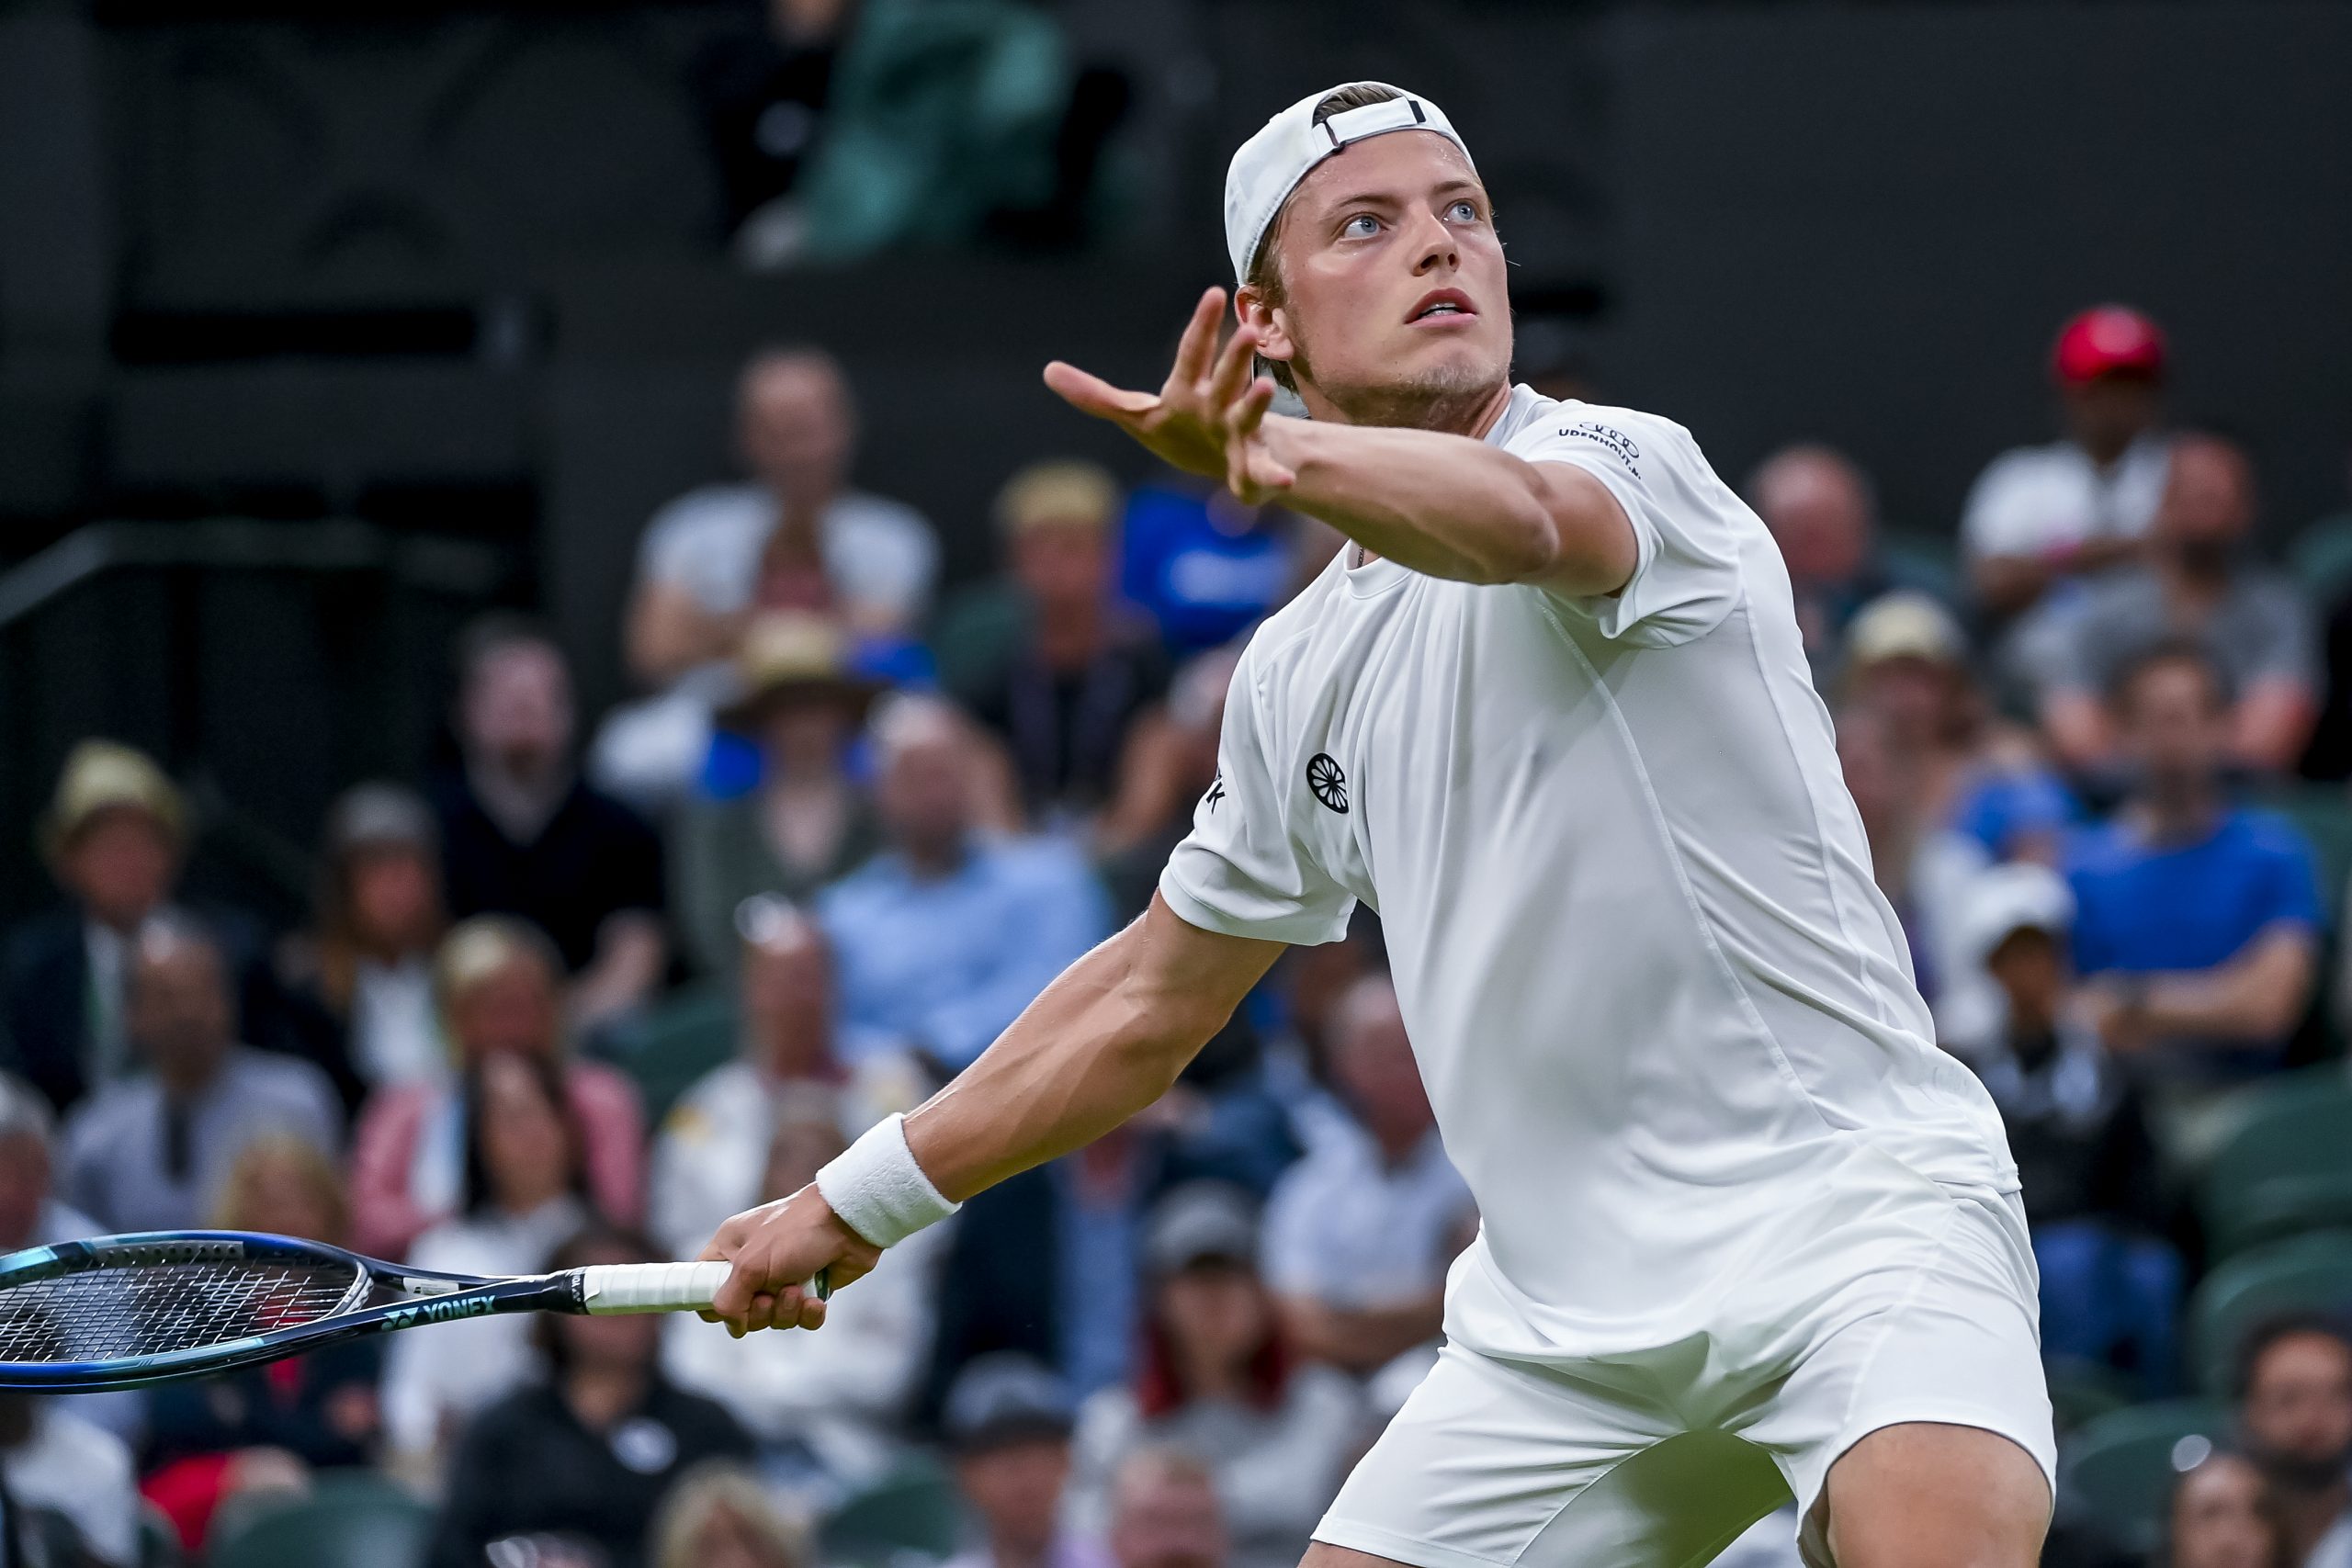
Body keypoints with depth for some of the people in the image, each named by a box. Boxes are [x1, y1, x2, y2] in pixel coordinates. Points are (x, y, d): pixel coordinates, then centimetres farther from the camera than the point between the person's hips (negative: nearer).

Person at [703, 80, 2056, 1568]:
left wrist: (1267, 454, -54)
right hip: (1566, 1312, 7)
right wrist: (858, 1202, 29)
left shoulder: (1624, 462, -8)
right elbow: (1154, 997, 27)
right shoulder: (1303, 672, 13)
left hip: (1851, 1207, -7)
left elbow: (1519, 516, -35)